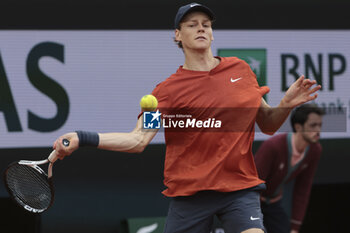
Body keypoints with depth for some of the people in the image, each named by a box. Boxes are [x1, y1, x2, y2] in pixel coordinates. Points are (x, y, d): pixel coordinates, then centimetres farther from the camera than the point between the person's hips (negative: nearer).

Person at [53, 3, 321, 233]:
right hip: (189, 194, -1)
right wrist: (82, 138, -26)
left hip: (240, 189, 1)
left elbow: (268, 124, 18)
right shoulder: (168, 89, -1)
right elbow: (138, 140, -13)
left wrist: (286, 105, -4)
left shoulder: (240, 70, 9)